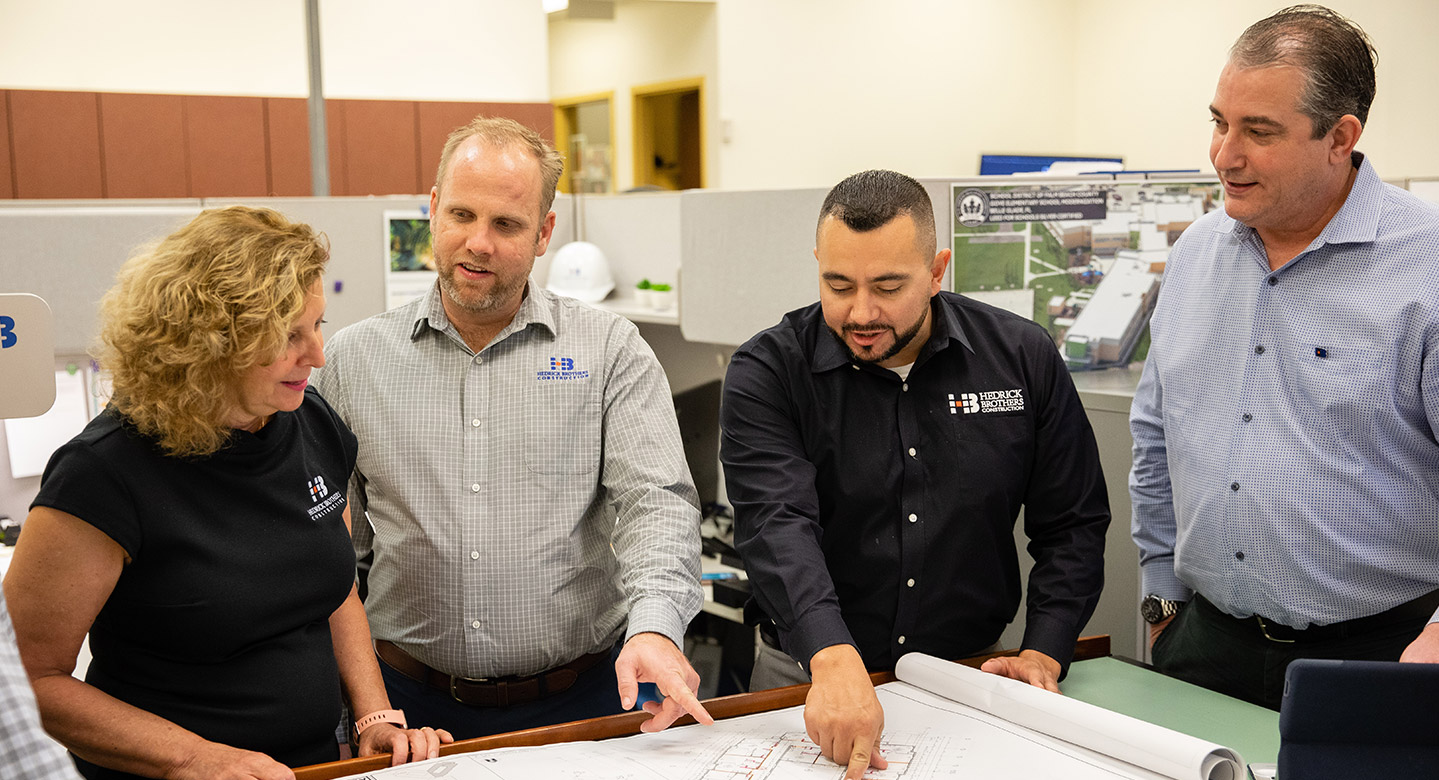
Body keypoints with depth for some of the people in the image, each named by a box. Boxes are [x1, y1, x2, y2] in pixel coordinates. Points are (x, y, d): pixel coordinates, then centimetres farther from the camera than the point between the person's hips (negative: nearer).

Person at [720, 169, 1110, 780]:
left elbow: (1073, 525, 5)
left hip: (970, 674, 2)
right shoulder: (767, 372, -9)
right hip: (808, 680, -1)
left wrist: (1043, 655, -7)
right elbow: (777, 523, -23)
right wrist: (835, 660, -38)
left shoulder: (1023, 357, -2)